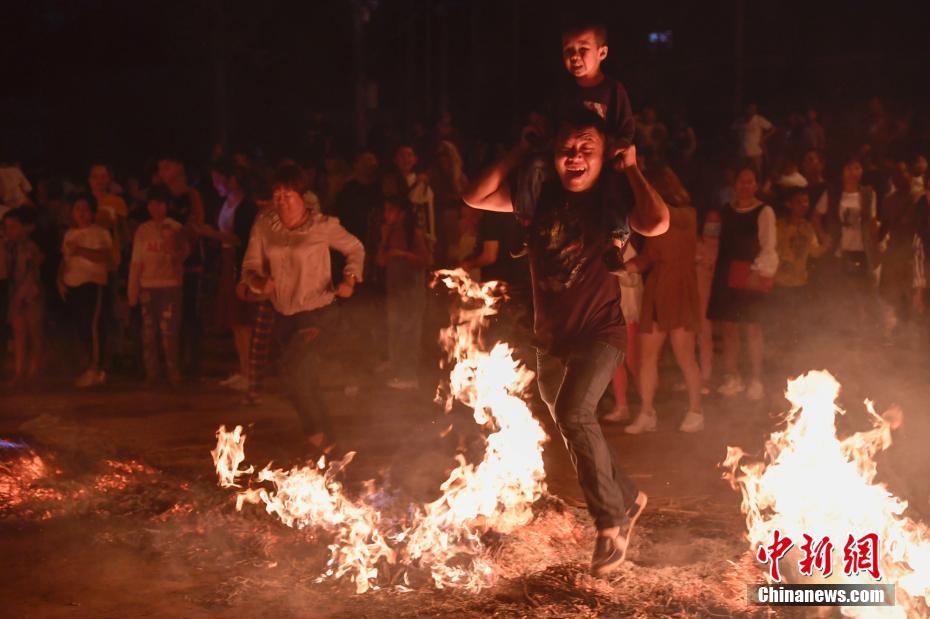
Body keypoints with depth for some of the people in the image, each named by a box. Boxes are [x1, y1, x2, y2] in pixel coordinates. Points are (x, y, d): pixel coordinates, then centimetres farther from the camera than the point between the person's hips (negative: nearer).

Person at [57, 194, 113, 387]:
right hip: (71, 286, 6)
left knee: (92, 326, -13)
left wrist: (80, 250, -20)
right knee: (80, 328, 9)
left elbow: (106, 256, -16)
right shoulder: (69, 234, 18)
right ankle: (87, 366, 17)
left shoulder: (100, 233, -2)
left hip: (92, 284, -6)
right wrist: (60, 280, 7)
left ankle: (94, 369, -10)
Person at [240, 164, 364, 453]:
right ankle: (324, 440, 29)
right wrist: (259, 282, -20)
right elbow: (250, 267, 2)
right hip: (284, 316, 5)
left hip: (318, 313, -5)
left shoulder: (323, 226, -11)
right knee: (307, 380, 13)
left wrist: (350, 279, -10)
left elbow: (355, 249, 6)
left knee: (293, 366, -25)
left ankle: (316, 430, -9)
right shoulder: (263, 225, -3)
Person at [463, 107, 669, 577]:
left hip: (599, 332, -6)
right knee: (574, 431, 17)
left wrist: (631, 169, -17)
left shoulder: (611, 201, -11)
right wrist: (519, 153, -4)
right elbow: (476, 197, -2)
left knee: (573, 413, -28)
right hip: (550, 339, 6)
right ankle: (627, 497, 41)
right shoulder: (541, 198, 1)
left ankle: (611, 522, -14)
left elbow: (657, 224, -30)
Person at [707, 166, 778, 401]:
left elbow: (768, 247, -7)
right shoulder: (727, 212, 15)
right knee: (729, 328, 6)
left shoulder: (764, 212, -2)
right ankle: (732, 378, 15)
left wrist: (759, 271, -16)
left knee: (752, 329, -5)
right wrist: (717, 271, 7)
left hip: (751, 276, -5)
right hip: (727, 276, 5)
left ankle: (755, 381, 4)